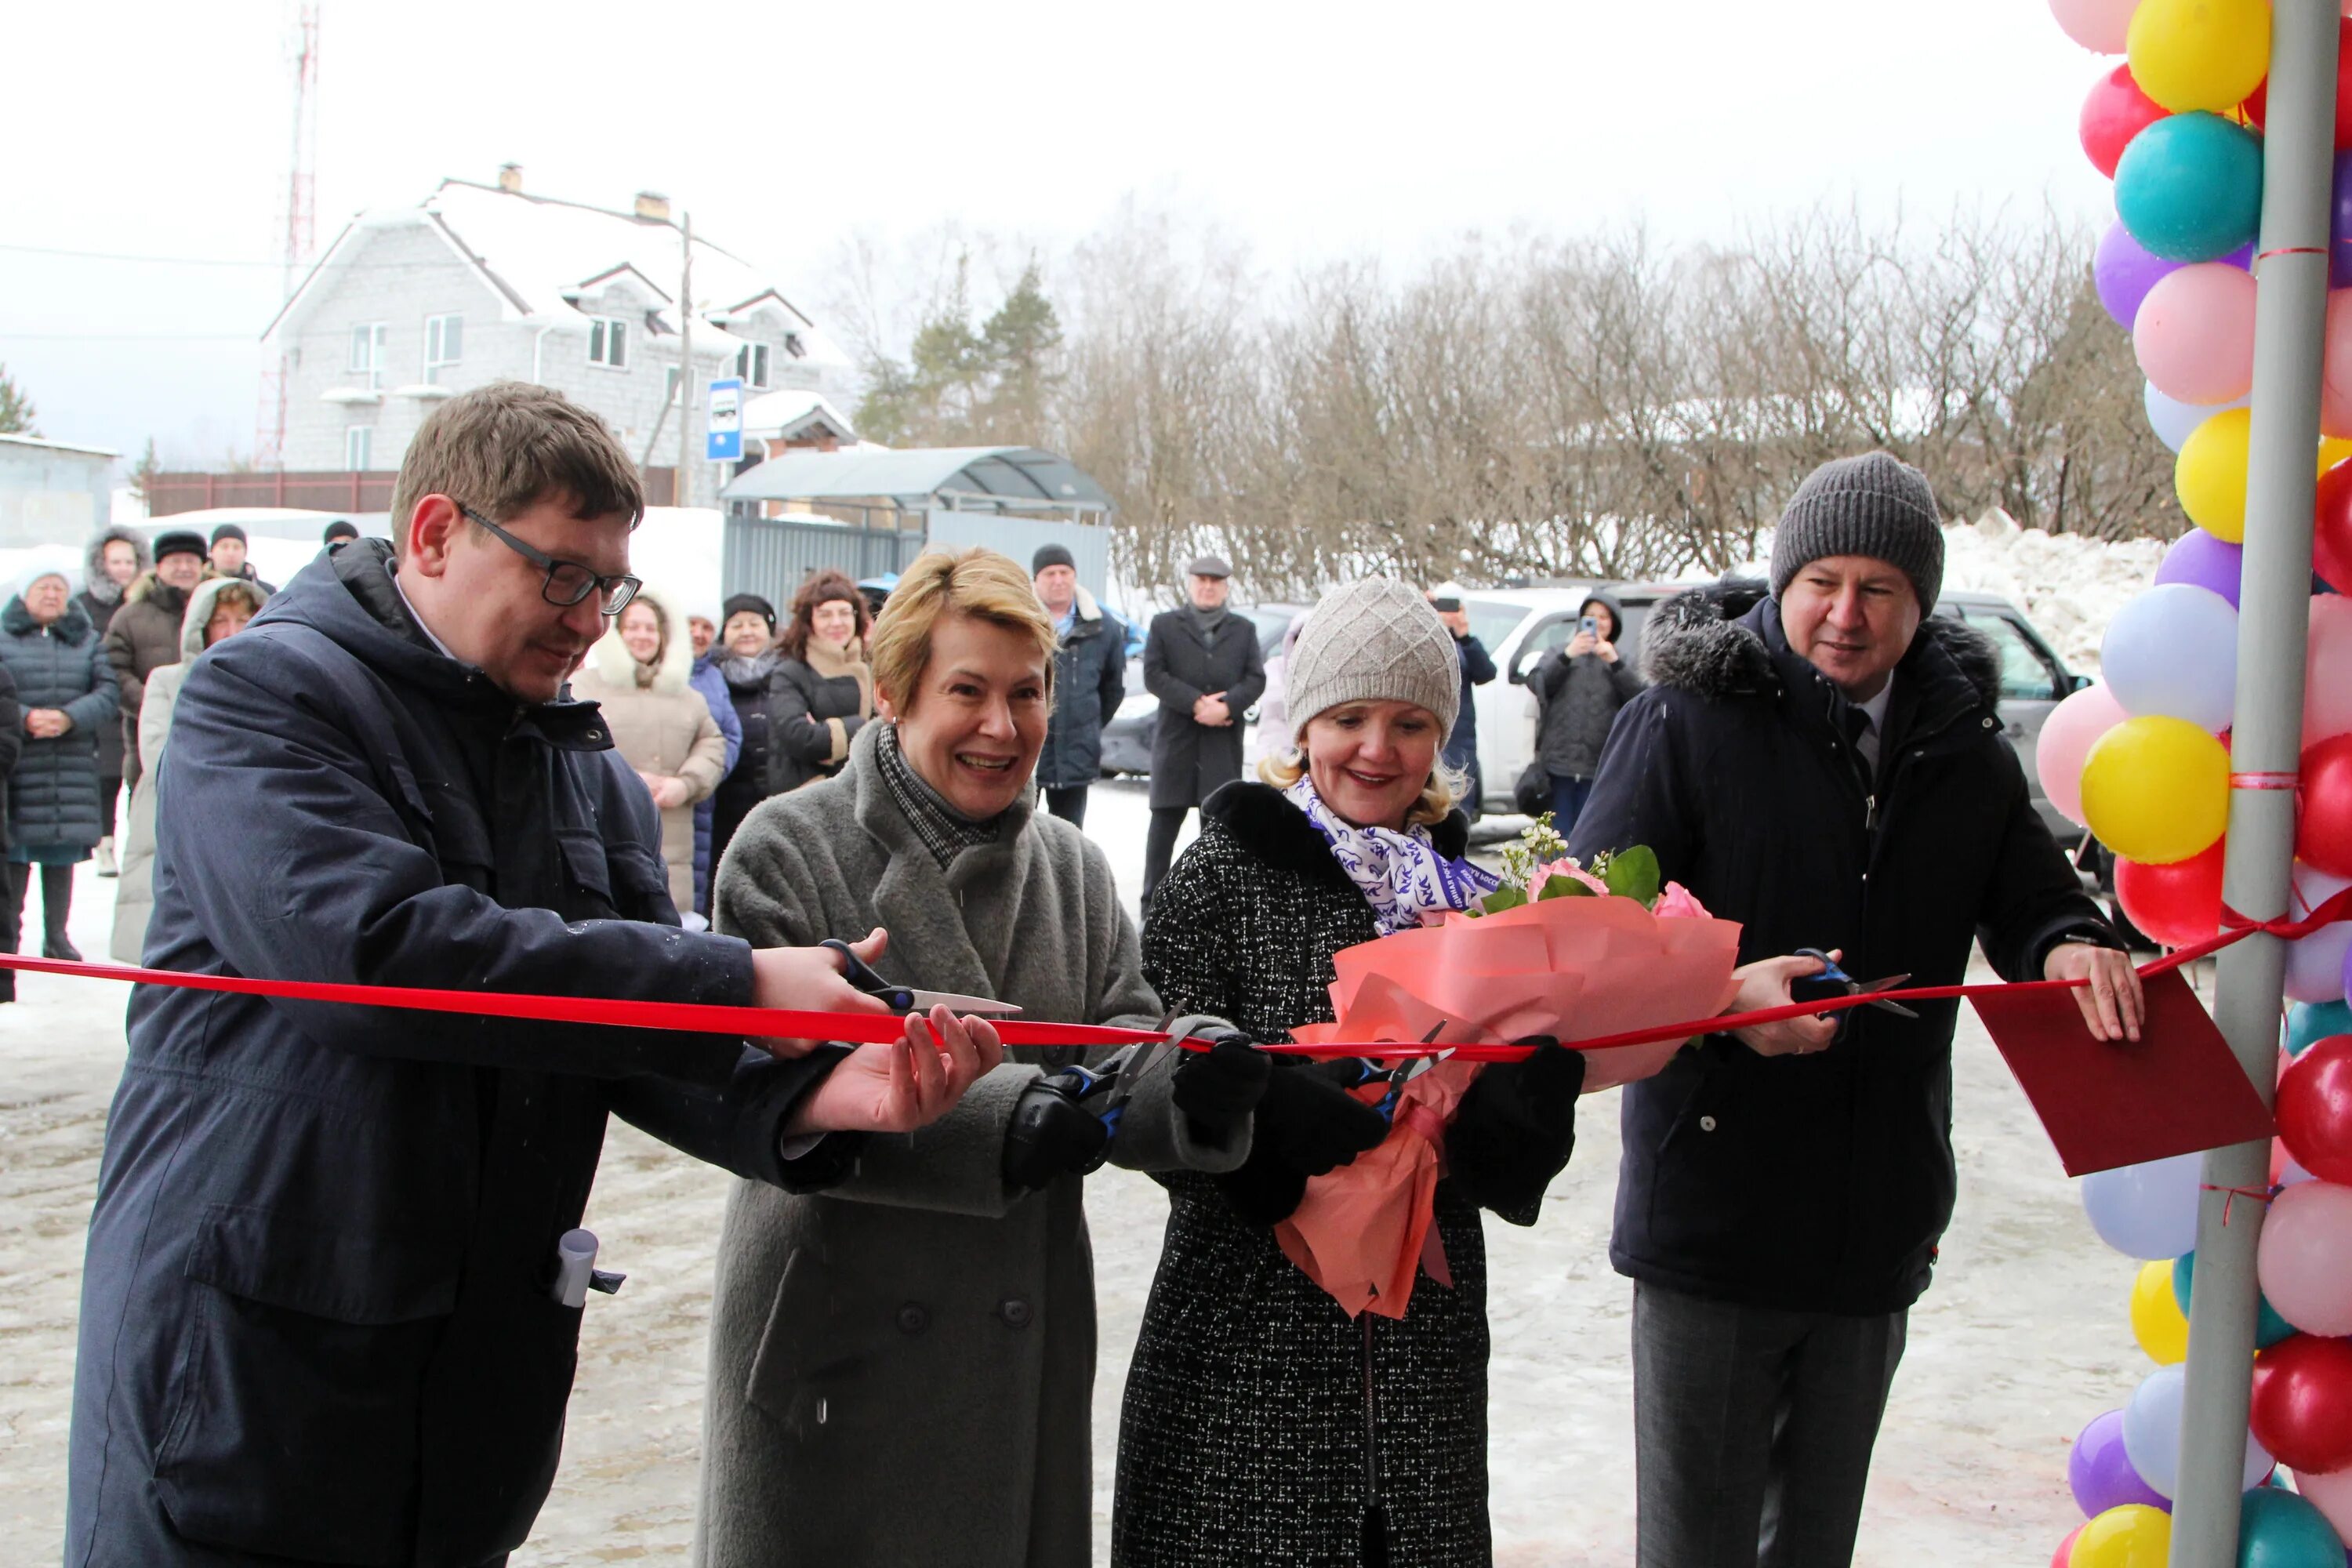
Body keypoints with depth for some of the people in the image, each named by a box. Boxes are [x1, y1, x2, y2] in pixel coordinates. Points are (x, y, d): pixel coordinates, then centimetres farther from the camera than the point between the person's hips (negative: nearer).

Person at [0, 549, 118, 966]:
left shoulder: (88, 639, 12)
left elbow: (106, 694, 2)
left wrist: (69, 718, -15)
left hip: (72, 770, 2)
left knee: (62, 854, 4)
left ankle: (57, 937, 11)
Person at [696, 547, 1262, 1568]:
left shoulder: (1073, 868, 9)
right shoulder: (787, 852, -8)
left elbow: (1127, 1061, 2)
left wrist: (1194, 1090, -22)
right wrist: (999, 1116, -28)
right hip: (834, 1350, -4)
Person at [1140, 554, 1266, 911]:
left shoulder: (1244, 629, 14)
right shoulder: (1164, 625, 8)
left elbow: (1256, 679, 4)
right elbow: (1154, 676, -3)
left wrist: (1226, 706, -15)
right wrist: (1196, 703, -14)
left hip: (1225, 745, 2)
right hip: (1176, 740, -2)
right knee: (1165, 823, 0)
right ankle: (1152, 903, 5)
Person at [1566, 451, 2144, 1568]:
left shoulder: (1965, 752, 7)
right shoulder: (1687, 721, -8)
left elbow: (2030, 900, 14)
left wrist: (2071, 946, -11)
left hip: (1877, 1225, 5)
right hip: (1712, 1214, -4)